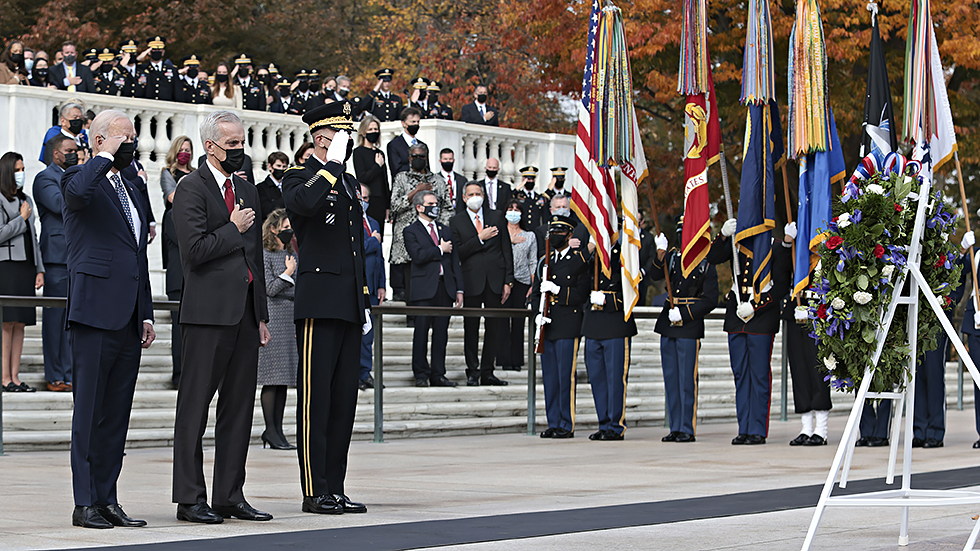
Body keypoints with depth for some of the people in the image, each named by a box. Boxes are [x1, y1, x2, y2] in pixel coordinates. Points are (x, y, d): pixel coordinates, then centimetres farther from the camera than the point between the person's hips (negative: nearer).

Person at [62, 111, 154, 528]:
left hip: (128, 318, 8)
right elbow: (79, 191, -30)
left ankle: (107, 499, 12)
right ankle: (85, 503, -3)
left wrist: (146, 314, 19)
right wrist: (107, 157, -15)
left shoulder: (132, 189, 22)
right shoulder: (80, 178, -2)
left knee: (117, 414, 8)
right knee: (89, 411, -5)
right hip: (95, 311, -8)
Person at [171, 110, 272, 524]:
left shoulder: (248, 191, 19)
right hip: (208, 312, -8)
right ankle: (189, 498, -1)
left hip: (245, 313, 8)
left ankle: (230, 495, 13)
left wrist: (262, 316, 18)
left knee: (239, 407, 8)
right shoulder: (192, 188, -6)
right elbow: (195, 250, -17)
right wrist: (233, 229, -6)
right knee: (195, 406, -3)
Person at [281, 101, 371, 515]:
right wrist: (332, 164, -21)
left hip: (349, 306, 8)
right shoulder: (300, 178, -4)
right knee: (316, 399, -6)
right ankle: (315, 492, -4)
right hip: (319, 305, -8)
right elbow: (304, 203, -30)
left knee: (344, 399, 8)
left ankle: (336, 488, 13)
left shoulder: (349, 182, 20)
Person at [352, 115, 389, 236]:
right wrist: (378, 166, -5)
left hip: (380, 203, 6)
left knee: (379, 235, 3)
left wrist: (388, 206, 14)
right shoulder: (359, 152, -2)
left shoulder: (380, 153, 16)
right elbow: (362, 178, -11)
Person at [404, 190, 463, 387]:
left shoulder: (445, 230, 19)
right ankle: (421, 374, 3)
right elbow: (418, 256, -14)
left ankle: (438, 375, 7)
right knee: (421, 332, -3)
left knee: (441, 333, 4)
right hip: (424, 288, -5)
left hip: (445, 287, 5)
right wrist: (440, 249, -5)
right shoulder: (411, 231, 3)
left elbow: (455, 261, 16)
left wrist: (459, 289, 10)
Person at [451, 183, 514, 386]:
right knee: (471, 328, 0)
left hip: (495, 280, 2)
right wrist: (479, 238, -14)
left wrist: (508, 281, 2)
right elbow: (458, 253, -6)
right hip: (472, 282, -2)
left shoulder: (496, 218, 10)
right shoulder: (457, 222, 5)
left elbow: (507, 251, 9)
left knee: (494, 327, 3)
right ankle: (473, 372, 8)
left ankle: (487, 372, 10)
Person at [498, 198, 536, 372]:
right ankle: (504, 359, -4)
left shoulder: (530, 236, 13)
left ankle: (517, 360, 5)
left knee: (519, 321, 0)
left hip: (522, 281, 2)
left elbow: (533, 262, 11)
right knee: (503, 320, -6)